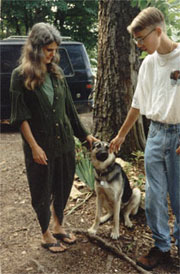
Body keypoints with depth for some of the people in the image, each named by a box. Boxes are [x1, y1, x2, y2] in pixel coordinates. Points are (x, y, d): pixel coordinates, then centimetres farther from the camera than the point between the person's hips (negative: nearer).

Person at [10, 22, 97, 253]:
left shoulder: (56, 72, 5)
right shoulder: (21, 75, -10)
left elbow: (69, 107, 11)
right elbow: (20, 116, -12)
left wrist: (84, 134, 12)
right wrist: (34, 146, -16)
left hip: (64, 140, 6)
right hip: (40, 144, -5)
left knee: (63, 186, 16)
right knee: (42, 191, 9)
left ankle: (59, 227, 37)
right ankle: (46, 235, 29)